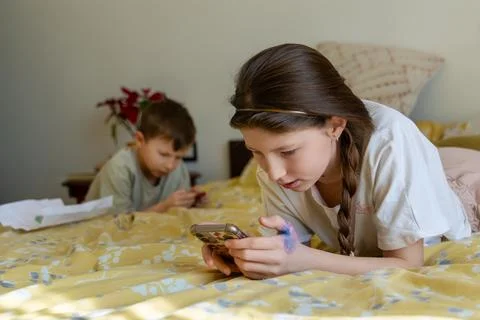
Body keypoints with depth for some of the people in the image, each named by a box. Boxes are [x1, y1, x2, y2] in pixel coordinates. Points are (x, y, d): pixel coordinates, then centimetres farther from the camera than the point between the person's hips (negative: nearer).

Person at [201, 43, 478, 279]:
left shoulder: (389, 143, -32)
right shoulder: (274, 156, -19)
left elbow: (407, 265, -25)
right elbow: (294, 247, -11)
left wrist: (306, 261, -38)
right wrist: (247, 254, -32)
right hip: (359, 267, 3)